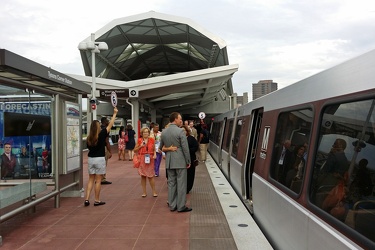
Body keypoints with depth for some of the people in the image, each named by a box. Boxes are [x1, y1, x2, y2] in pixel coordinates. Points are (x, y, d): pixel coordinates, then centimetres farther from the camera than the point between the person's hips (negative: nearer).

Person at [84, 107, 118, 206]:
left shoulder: (89, 138, 1)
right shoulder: (101, 135, -11)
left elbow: (89, 148, 10)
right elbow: (110, 125, -5)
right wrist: (115, 113, 4)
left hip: (90, 159, 5)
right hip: (99, 159, -5)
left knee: (91, 179, 12)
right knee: (98, 180, 3)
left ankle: (87, 199, 6)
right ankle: (97, 200, 9)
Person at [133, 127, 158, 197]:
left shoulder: (152, 140, 5)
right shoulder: (139, 140, 4)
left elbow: (154, 149, 14)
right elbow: (135, 150, 9)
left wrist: (155, 154, -5)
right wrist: (140, 146, -7)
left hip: (150, 159, -1)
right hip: (142, 159, 1)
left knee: (150, 176, -4)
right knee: (143, 176, 3)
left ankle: (154, 191, 7)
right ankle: (144, 192, 13)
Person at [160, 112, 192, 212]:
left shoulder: (164, 132, 6)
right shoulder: (180, 131, -13)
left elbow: (161, 147, 16)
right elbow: (185, 148, -13)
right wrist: (188, 161, -5)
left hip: (169, 161, 6)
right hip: (180, 161, -6)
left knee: (171, 183, 12)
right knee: (181, 184, 2)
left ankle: (172, 205, 18)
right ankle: (181, 206, 7)